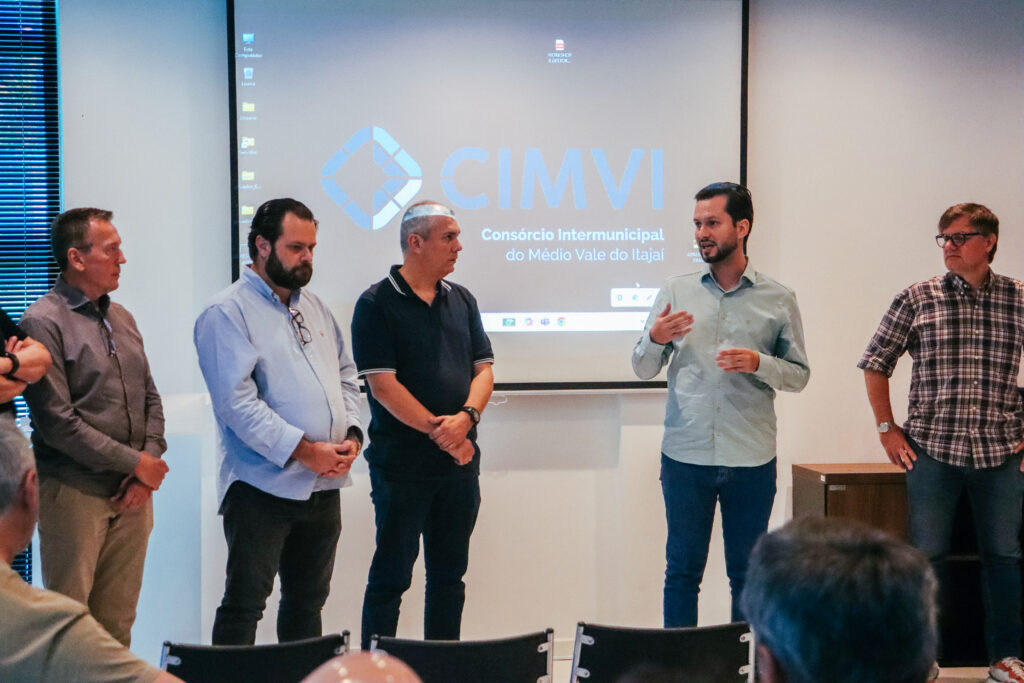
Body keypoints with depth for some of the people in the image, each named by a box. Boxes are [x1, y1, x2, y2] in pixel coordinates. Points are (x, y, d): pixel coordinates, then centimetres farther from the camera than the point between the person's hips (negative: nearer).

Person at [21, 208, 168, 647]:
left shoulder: (122, 319, 13)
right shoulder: (43, 322, -9)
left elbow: (150, 398, 15)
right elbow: (56, 421, -15)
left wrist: (150, 462, -2)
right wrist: (136, 463, -12)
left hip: (133, 494, 6)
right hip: (76, 492, -6)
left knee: (118, 621, 12)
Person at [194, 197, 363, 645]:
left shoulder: (314, 307, 15)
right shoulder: (227, 313, -9)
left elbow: (345, 375, 19)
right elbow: (237, 402, -18)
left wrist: (351, 433, 1)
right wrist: (303, 450, -19)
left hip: (324, 484, 7)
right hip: (263, 486, -7)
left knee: (308, 601, 16)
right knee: (244, 605, -1)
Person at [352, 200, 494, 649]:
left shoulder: (462, 300, 12)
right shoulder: (377, 304, -6)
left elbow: (483, 370, 8)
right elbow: (382, 385, -13)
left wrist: (466, 416, -12)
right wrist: (439, 431, -16)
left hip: (460, 458, 6)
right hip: (402, 461, -6)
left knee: (449, 573, 12)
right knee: (391, 575, 1)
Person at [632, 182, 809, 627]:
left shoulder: (778, 301, 4)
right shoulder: (676, 292, 7)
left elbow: (799, 374, 6)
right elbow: (643, 370, 7)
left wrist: (758, 364, -14)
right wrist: (655, 339, -15)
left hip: (751, 460, 0)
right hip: (685, 456, 1)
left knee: (748, 573, 8)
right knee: (682, 569, 7)